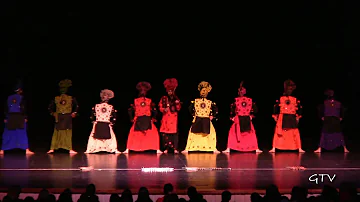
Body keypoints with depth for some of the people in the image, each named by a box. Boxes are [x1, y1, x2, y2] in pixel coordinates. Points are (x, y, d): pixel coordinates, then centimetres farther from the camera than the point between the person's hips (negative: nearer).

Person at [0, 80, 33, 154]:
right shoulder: (21, 98, -3)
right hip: (20, 117, -3)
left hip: (10, 117, 3)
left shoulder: (9, 98, 7)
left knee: (7, 134, 7)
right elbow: (24, 109, -8)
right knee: (22, 134, 0)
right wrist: (25, 117, -5)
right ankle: (27, 149, -5)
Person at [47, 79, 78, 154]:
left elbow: (50, 107, 3)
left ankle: (52, 148, 4)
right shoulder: (71, 98, -5)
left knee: (56, 133, 7)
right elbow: (76, 106, -2)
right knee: (68, 133, 3)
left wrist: (53, 113, 14)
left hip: (59, 118, 2)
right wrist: (74, 113, 8)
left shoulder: (56, 99, -1)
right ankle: (70, 149, 0)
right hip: (68, 118, -2)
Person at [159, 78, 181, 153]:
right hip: (166, 117, 0)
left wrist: (177, 103, -13)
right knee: (165, 132, -5)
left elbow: (178, 108, 6)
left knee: (174, 132, -8)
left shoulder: (176, 98, 11)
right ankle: (166, 148, 1)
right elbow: (160, 107, 8)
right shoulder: (163, 98, 10)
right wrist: (164, 109, -12)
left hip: (173, 118, 0)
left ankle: (175, 148, -8)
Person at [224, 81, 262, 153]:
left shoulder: (236, 100, -7)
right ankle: (256, 148, 13)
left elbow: (232, 109, -10)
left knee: (232, 133, 7)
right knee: (252, 133, 14)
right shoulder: (250, 100, 1)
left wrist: (232, 117, 3)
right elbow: (255, 109, 1)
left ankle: (228, 148, 0)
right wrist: (251, 115, 13)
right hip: (247, 119, 2)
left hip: (238, 119, -2)